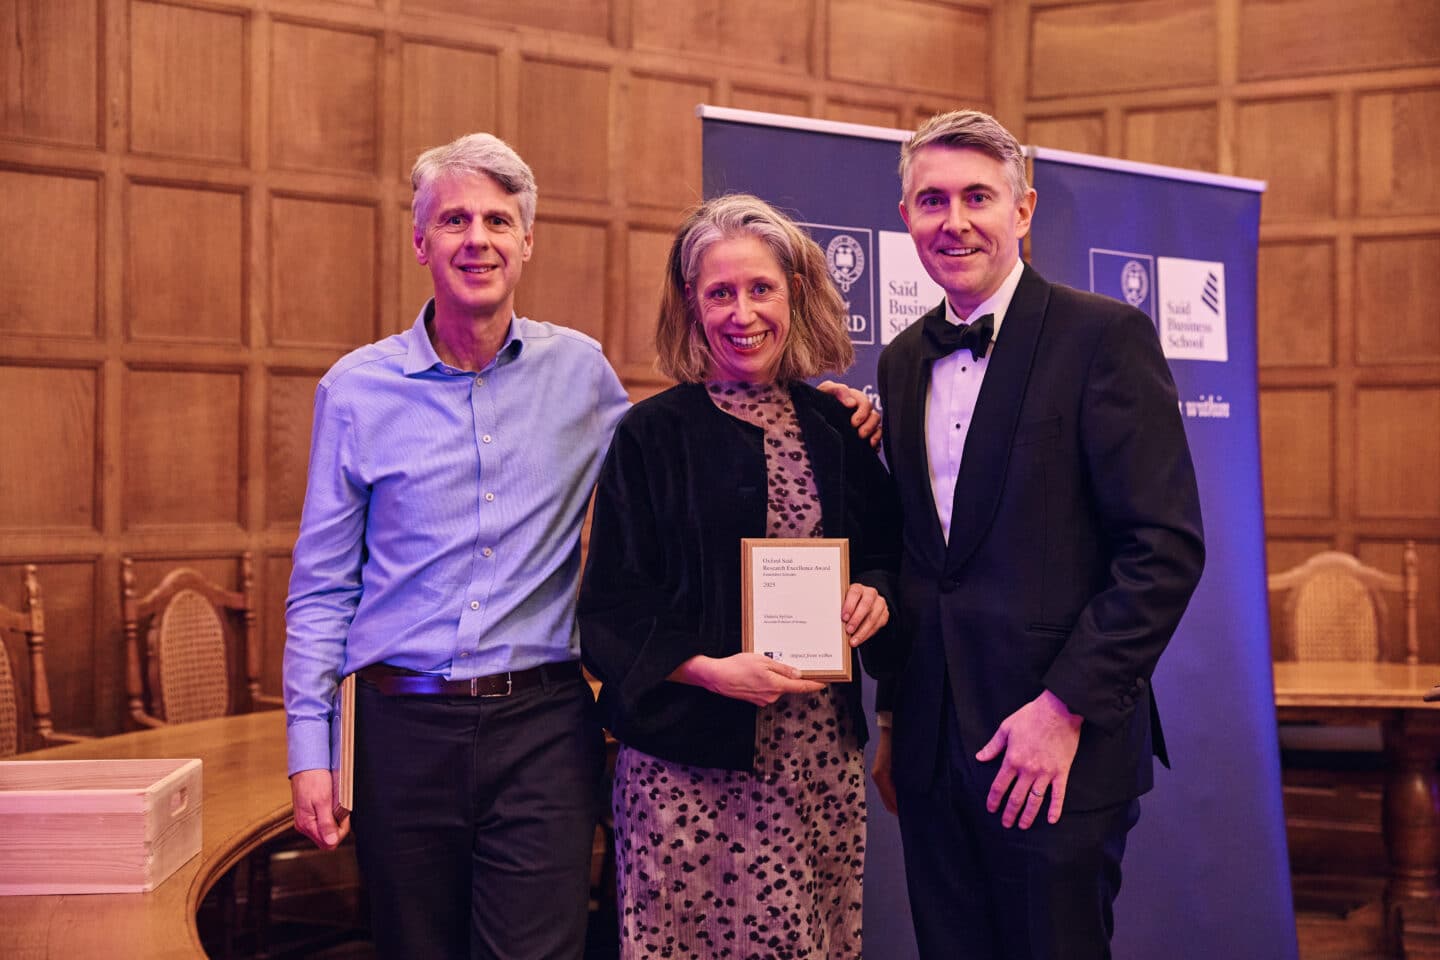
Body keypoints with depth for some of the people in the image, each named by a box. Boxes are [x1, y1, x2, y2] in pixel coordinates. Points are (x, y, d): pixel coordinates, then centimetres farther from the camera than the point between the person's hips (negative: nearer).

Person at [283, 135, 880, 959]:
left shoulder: (580, 371, 4)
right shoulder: (358, 389, 2)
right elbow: (323, 586, 5)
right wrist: (310, 750, 0)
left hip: (543, 727, 0)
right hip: (406, 728, 1)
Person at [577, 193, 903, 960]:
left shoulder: (836, 428, 7)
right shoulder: (654, 434, -4)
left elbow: (885, 553, 18)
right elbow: (610, 614, -4)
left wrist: (874, 595, -4)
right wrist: (708, 670, -18)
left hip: (824, 761, 4)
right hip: (691, 766, -3)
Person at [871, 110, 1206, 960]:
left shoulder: (1105, 336, -7)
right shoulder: (904, 361, 12)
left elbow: (1167, 547, -12)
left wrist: (1066, 708, -16)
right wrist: (896, 717, 12)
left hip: (1062, 752, -5)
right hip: (932, 751, 6)